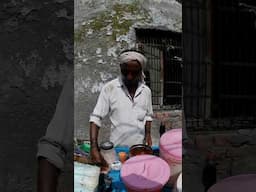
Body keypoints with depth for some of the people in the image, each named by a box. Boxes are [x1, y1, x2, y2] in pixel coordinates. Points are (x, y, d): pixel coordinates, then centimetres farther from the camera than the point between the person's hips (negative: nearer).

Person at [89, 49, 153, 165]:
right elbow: (96, 117, -11)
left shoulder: (146, 90, 0)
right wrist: (94, 147, -21)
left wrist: (148, 134, -3)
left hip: (140, 147, 3)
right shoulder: (109, 88, -11)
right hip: (116, 147, -3)